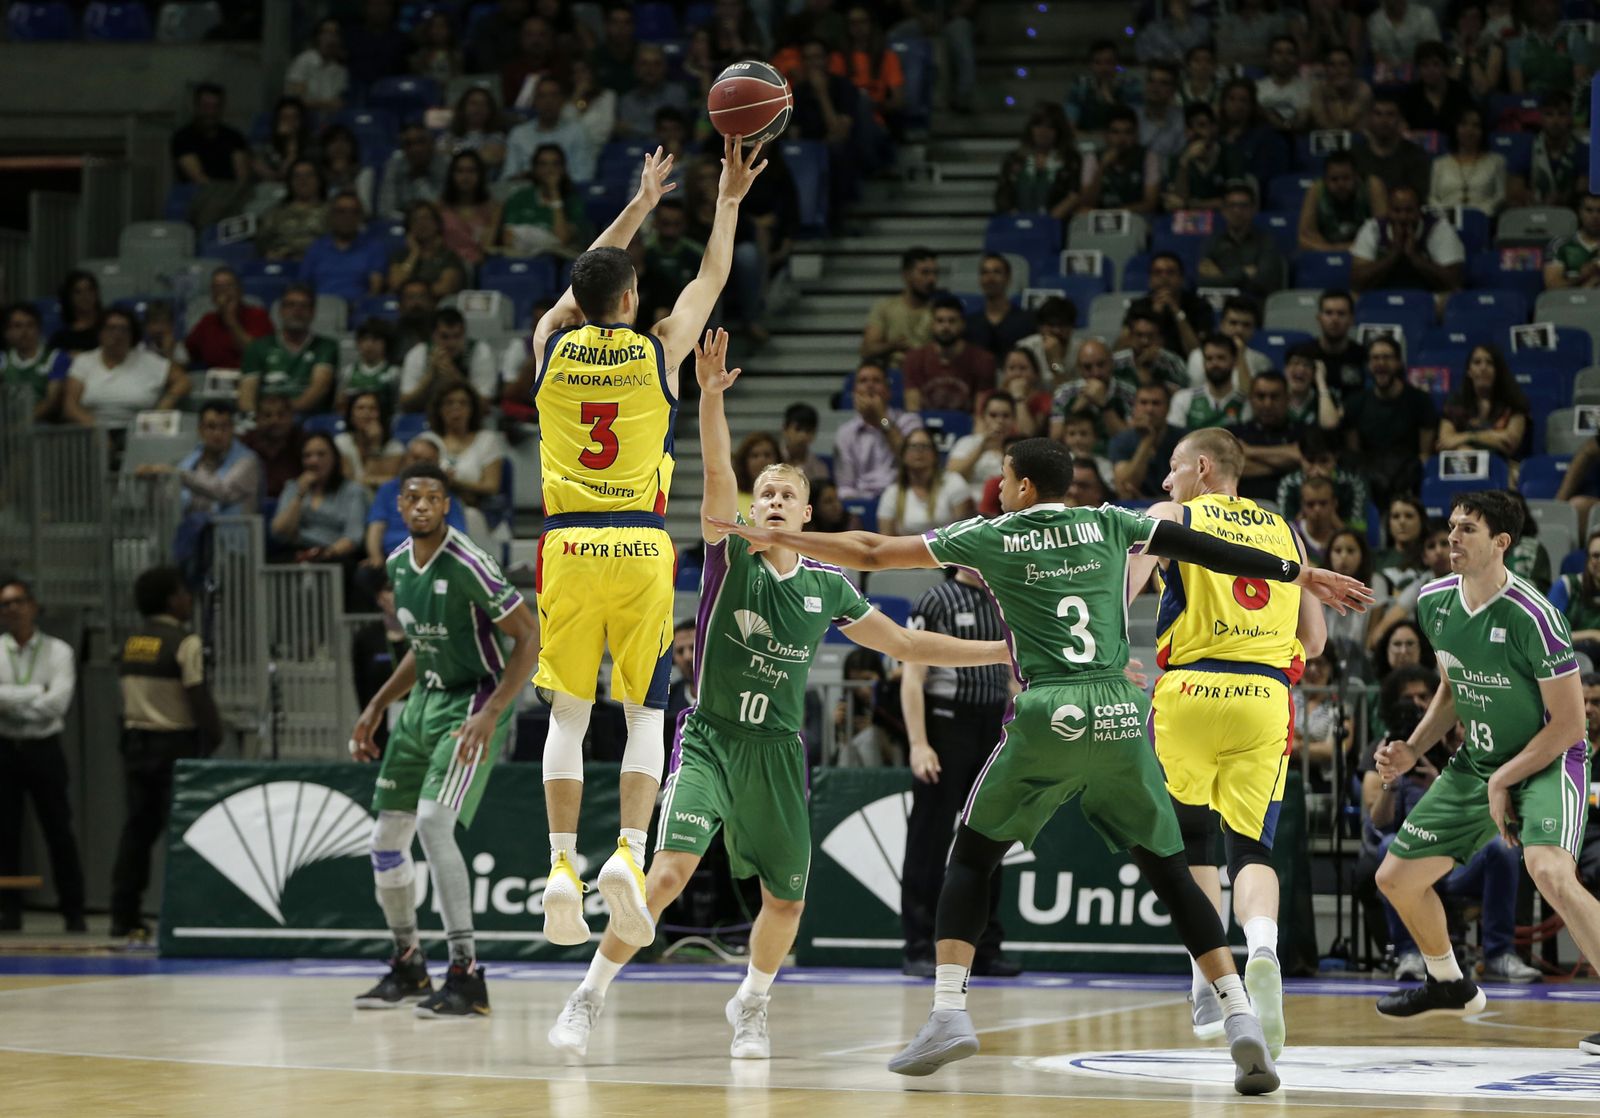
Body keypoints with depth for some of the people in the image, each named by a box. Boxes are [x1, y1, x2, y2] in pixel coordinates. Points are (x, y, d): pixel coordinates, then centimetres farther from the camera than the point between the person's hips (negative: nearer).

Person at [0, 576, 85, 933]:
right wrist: (36, 693, -14)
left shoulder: (58, 652, 1)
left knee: (59, 832, 0)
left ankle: (74, 912, 5)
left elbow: (57, 703, -11)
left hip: (43, 748, -1)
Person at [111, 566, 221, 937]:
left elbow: (125, 692, 12)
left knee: (137, 827, 9)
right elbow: (198, 696, -14)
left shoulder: (130, 642, 10)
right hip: (175, 743, -6)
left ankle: (124, 916, 9)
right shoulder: (184, 642, -10)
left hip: (136, 741, 6)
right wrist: (214, 736, -4)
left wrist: (131, 735, 15)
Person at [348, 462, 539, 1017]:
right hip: (424, 700, 8)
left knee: (434, 823, -24)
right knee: (387, 836, 9)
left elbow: (529, 638, -18)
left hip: (473, 703, -8)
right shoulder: (399, 563, 7)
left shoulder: (467, 566, -19)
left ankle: (467, 976, -21)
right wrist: (377, 707, 16)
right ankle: (409, 967, 28)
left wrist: (491, 714, -26)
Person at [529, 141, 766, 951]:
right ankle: (629, 852, -13)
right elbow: (711, 279, 15)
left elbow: (589, 276, 24)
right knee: (645, 713, 4)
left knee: (567, 716, 5)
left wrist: (642, 202, 34)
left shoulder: (551, 343, 5)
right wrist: (729, 198, 27)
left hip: (567, 546, 2)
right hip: (640, 548, -2)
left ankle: (561, 865, -5)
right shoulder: (659, 350, -1)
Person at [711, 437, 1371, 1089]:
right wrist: (1302, 574, 20)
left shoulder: (988, 537, 11)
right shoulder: (1108, 524, 14)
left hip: (1046, 718, -2)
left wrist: (775, 538, 27)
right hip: (1120, 714, 2)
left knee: (971, 859, 14)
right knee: (1168, 872, 9)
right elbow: (1207, 550, 12)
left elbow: (870, 554, 16)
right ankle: (1241, 1018, -5)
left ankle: (948, 1013, -1)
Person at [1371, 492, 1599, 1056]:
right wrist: (1413, 749, 2)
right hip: (1476, 761, 8)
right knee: (1396, 877, 11)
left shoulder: (1531, 616, -25)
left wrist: (1502, 781, -19)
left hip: (1547, 762, -8)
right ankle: (1449, 983, 38)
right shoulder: (1435, 602, -3)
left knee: (1549, 872, -35)